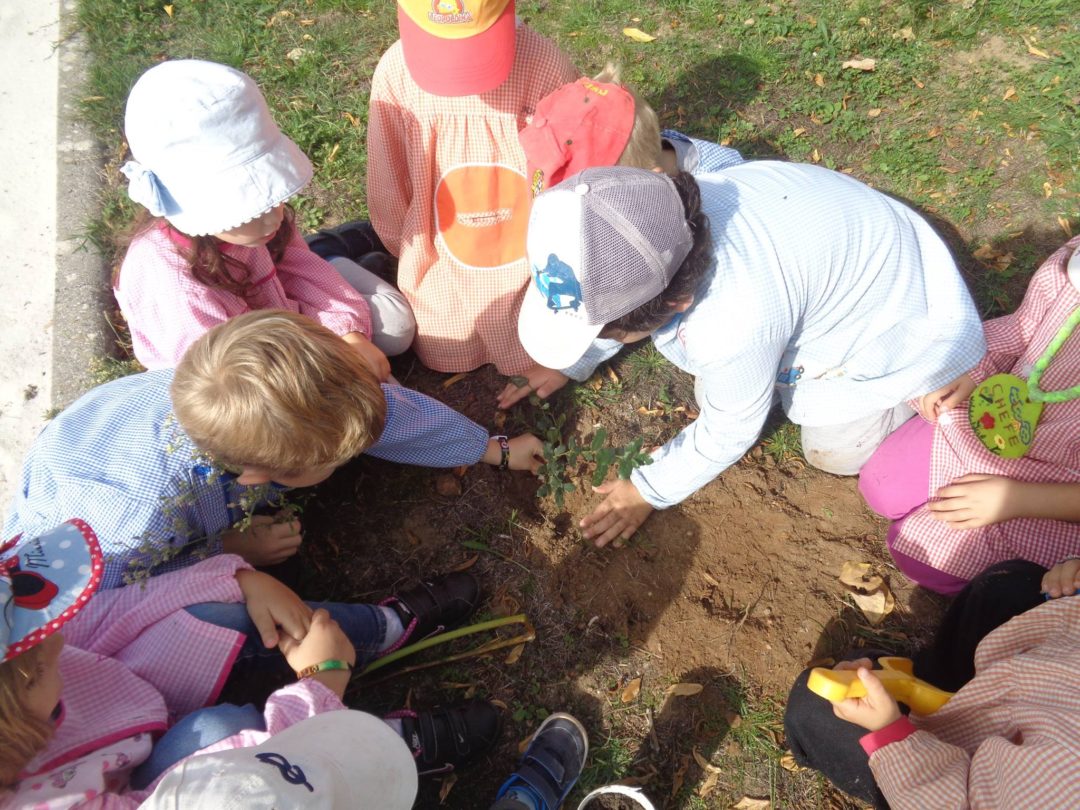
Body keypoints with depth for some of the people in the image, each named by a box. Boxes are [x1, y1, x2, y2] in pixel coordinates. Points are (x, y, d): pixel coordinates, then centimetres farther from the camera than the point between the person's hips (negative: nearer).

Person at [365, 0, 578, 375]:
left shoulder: (546, 63, -25)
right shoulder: (396, 72, -20)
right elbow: (388, 184, -4)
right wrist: (411, 253, 9)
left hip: (530, 260, -1)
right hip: (443, 264, 1)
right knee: (447, 358, 22)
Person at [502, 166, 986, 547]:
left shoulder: (737, 323, -47)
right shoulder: (650, 224, -28)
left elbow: (729, 432, -25)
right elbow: (618, 304, -3)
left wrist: (649, 491, -13)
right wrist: (568, 366, 2)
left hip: (885, 302, -6)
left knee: (834, 453, 0)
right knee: (713, 392, 5)